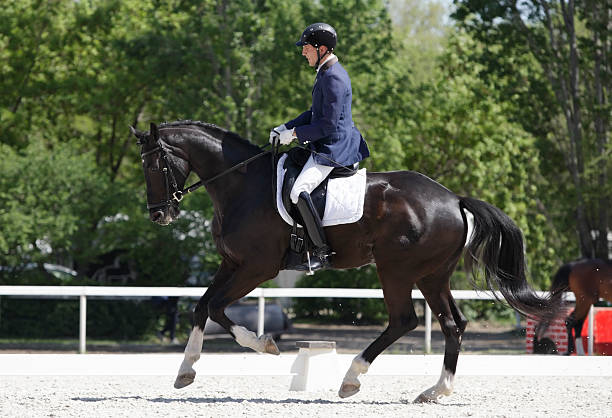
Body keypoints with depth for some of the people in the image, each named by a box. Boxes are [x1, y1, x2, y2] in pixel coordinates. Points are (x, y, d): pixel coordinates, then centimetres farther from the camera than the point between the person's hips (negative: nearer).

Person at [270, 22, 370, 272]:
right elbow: (316, 113, 25)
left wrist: (295, 134, -14)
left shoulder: (334, 78, -19)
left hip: (333, 150, -11)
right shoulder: (326, 73, 15)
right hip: (329, 147, 11)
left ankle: (322, 253, -23)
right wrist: (285, 128, 14)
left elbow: (328, 125, -21)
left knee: (299, 192, -24)